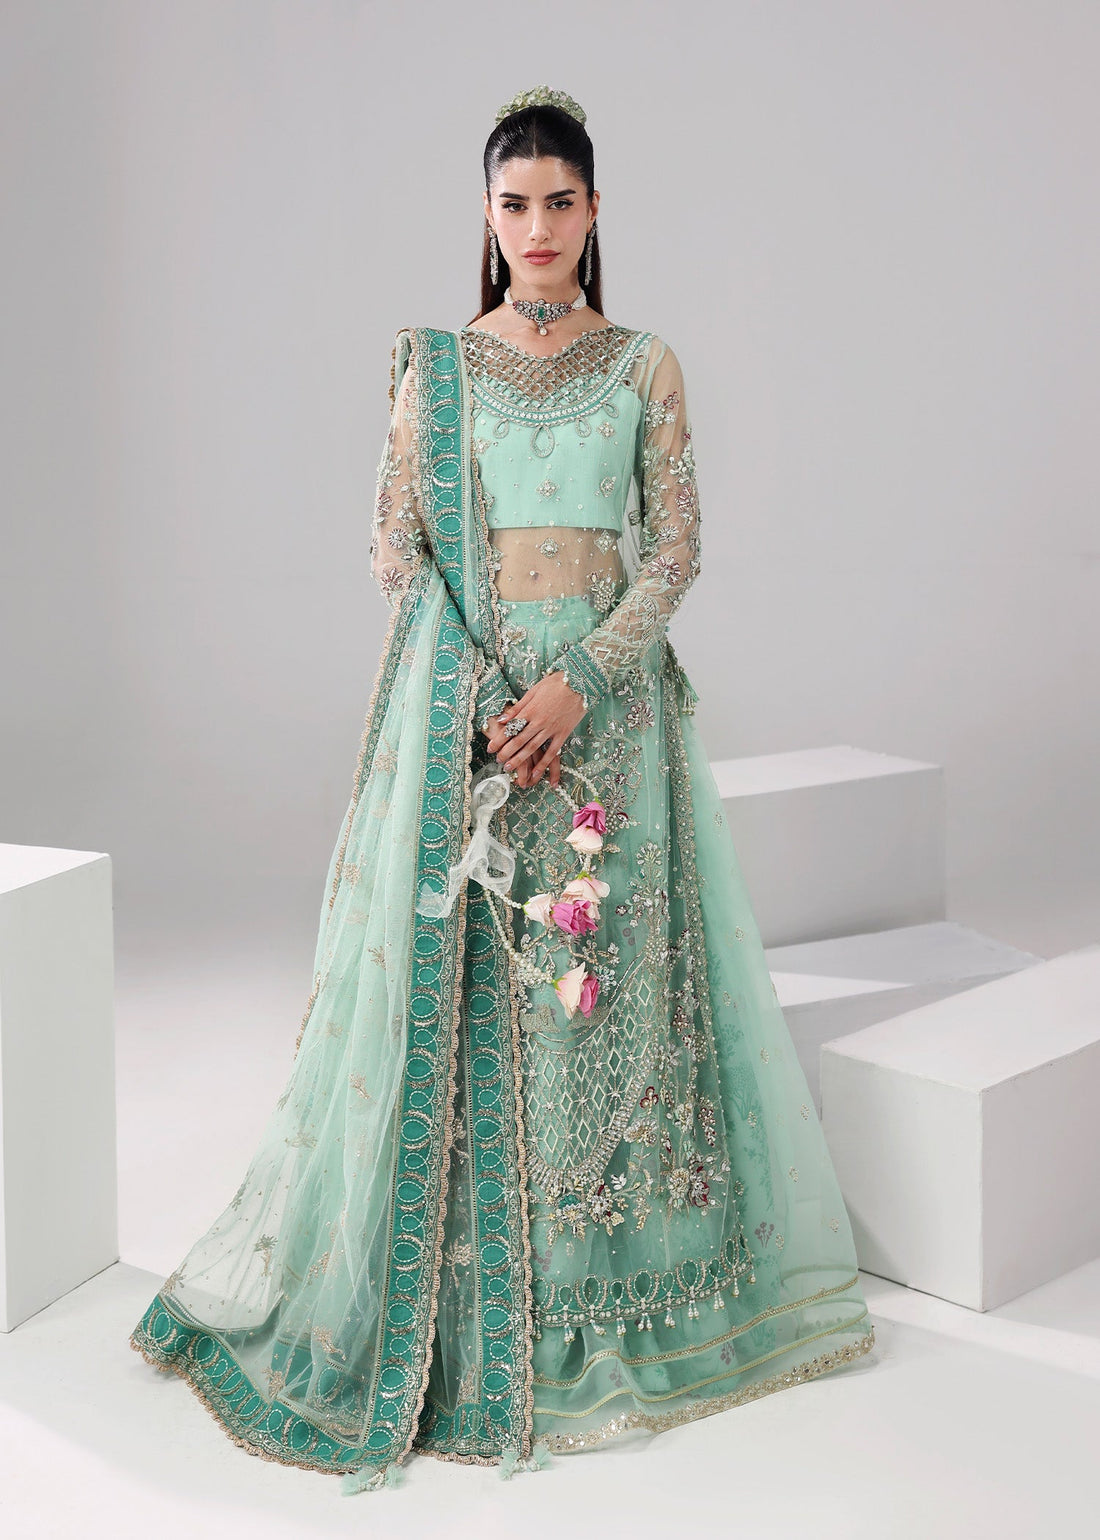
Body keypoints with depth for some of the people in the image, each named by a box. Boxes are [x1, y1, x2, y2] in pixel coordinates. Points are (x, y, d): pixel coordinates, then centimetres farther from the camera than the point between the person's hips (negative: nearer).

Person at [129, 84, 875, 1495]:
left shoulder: (643, 367, 6)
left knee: (608, 967, 1)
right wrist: (487, 692, -12)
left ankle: (607, 1289, 15)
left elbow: (676, 549, 0)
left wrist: (578, 684, -13)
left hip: (609, 692, 0)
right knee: (463, 971, -1)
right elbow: (397, 544, 1)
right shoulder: (438, 364, 6)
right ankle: (463, 1306, 13)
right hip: (466, 691, 0)